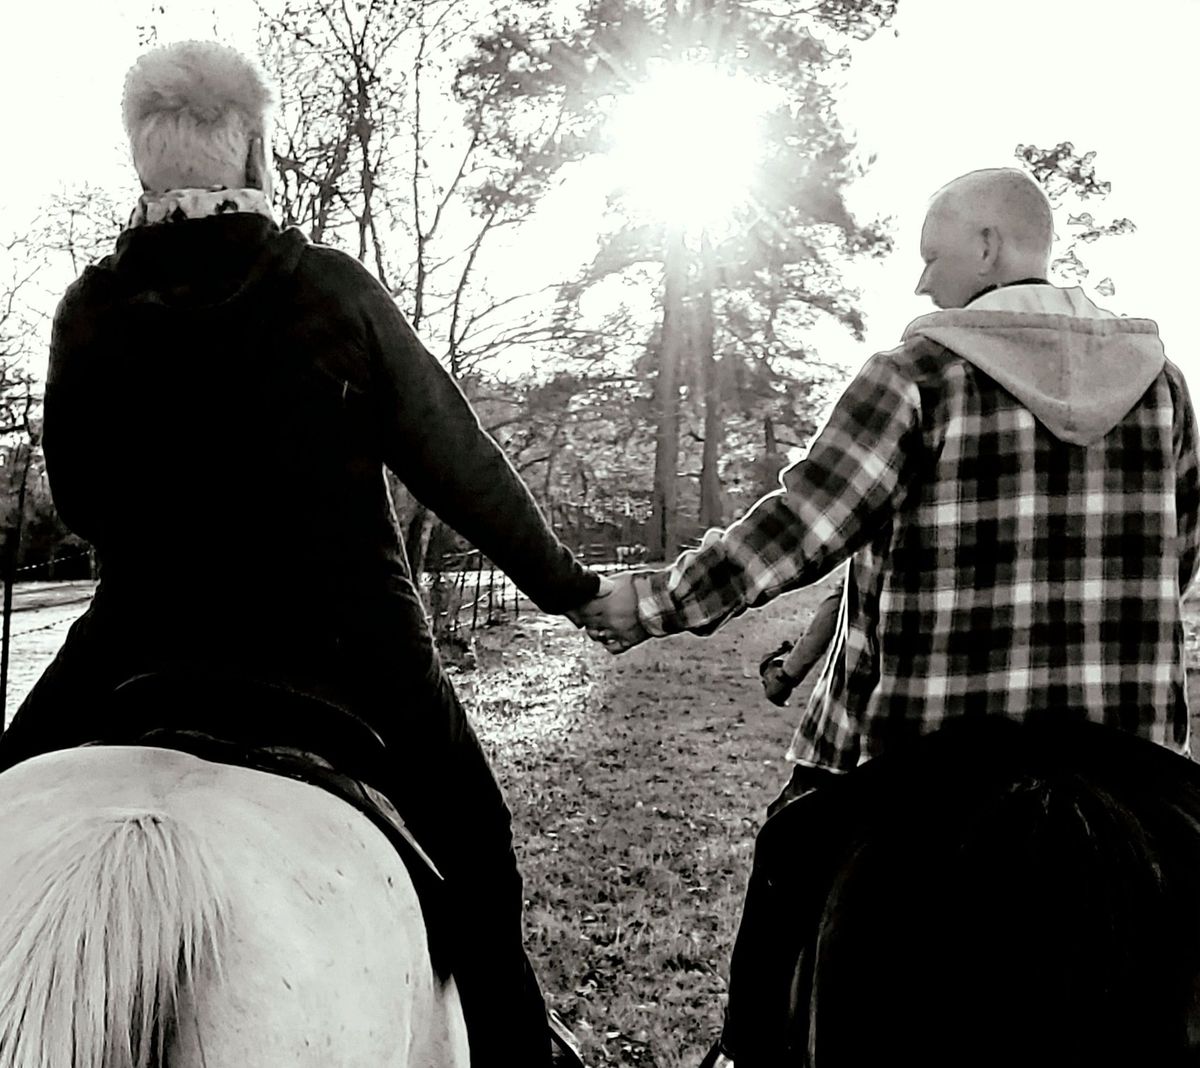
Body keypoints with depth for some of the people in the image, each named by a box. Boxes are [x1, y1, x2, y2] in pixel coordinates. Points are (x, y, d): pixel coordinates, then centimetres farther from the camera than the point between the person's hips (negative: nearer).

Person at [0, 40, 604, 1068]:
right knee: (471, 858, 15)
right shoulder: (335, 289, -7)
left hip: (144, 639, 3)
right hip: (351, 645, -2)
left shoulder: (88, 312, 0)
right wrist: (563, 580, 7)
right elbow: (458, 462, -4)